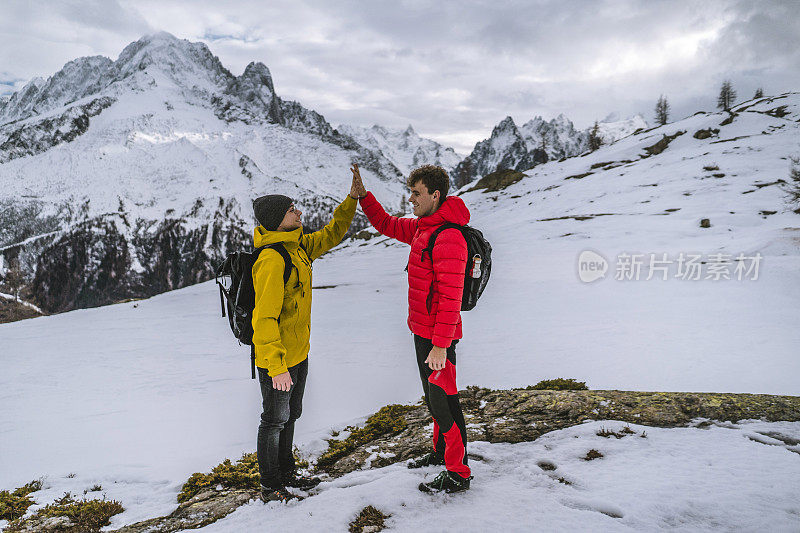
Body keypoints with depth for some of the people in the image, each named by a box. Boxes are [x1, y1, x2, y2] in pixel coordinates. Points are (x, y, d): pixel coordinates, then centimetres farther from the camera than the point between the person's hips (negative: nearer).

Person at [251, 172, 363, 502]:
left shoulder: (298, 246, 4)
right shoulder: (272, 260, -24)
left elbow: (331, 235, 19)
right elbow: (264, 317, -27)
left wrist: (352, 199, 8)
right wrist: (276, 366, -28)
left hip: (298, 354, 9)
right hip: (276, 359, -9)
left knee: (290, 416, 21)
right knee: (274, 421, 8)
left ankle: (286, 474, 39)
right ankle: (270, 487, 26)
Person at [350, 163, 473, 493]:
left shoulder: (448, 238, -22)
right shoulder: (422, 227, 8)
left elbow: (450, 296, -25)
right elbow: (388, 225, 24)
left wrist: (440, 345, -26)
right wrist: (362, 195, 11)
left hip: (438, 337, -10)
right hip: (422, 331, 10)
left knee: (444, 402, -1)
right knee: (432, 397, 22)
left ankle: (458, 474, 12)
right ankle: (441, 452, 39)